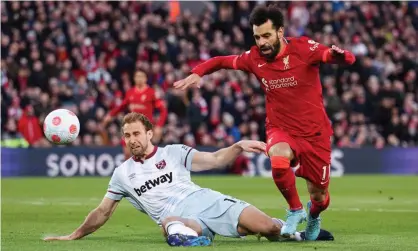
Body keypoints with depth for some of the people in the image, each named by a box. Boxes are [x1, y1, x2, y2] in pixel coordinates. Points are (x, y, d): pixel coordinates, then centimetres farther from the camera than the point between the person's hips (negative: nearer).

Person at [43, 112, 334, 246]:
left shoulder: (174, 152, 12)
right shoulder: (123, 173, 16)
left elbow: (214, 160, 7)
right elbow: (102, 213, 23)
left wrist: (239, 146, -11)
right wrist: (73, 236, 20)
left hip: (208, 202, 1)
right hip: (179, 218, -1)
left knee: (266, 226, -13)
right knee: (170, 224, -42)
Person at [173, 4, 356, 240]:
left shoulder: (303, 48, -15)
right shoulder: (255, 58, -6)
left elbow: (348, 59, -25)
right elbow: (221, 61, 9)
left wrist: (339, 55, -49)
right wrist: (197, 73, -9)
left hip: (314, 132, -1)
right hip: (281, 129, 1)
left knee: (319, 196, 5)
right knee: (279, 160, -35)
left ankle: (313, 216, 46)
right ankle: (296, 210, -7)